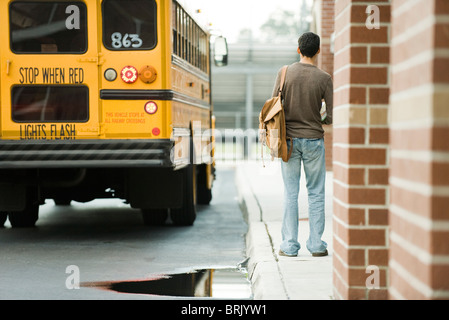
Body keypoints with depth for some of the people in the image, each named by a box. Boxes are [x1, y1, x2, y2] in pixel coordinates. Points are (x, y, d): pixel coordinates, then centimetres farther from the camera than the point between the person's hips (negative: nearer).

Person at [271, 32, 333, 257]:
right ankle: (316, 245, 9)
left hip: (289, 139, 1)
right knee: (316, 193, 8)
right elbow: (331, 116, -6)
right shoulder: (324, 78, -7)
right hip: (314, 139, -1)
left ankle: (289, 246, 7)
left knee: (290, 194, 6)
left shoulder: (285, 73, -3)